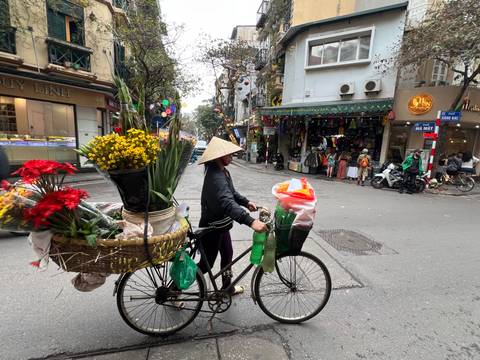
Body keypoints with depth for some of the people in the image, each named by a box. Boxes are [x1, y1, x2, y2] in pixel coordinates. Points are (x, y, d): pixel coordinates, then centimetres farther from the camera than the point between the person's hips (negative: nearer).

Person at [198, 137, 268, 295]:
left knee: (228, 254, 22)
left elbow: (231, 193, 13)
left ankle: (227, 287, 44)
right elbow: (227, 203, -45)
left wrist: (246, 202, -3)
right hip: (211, 228, -9)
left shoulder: (223, 171, 2)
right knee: (207, 264, 7)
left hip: (221, 225, 9)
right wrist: (251, 221, -53)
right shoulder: (215, 176, -31)